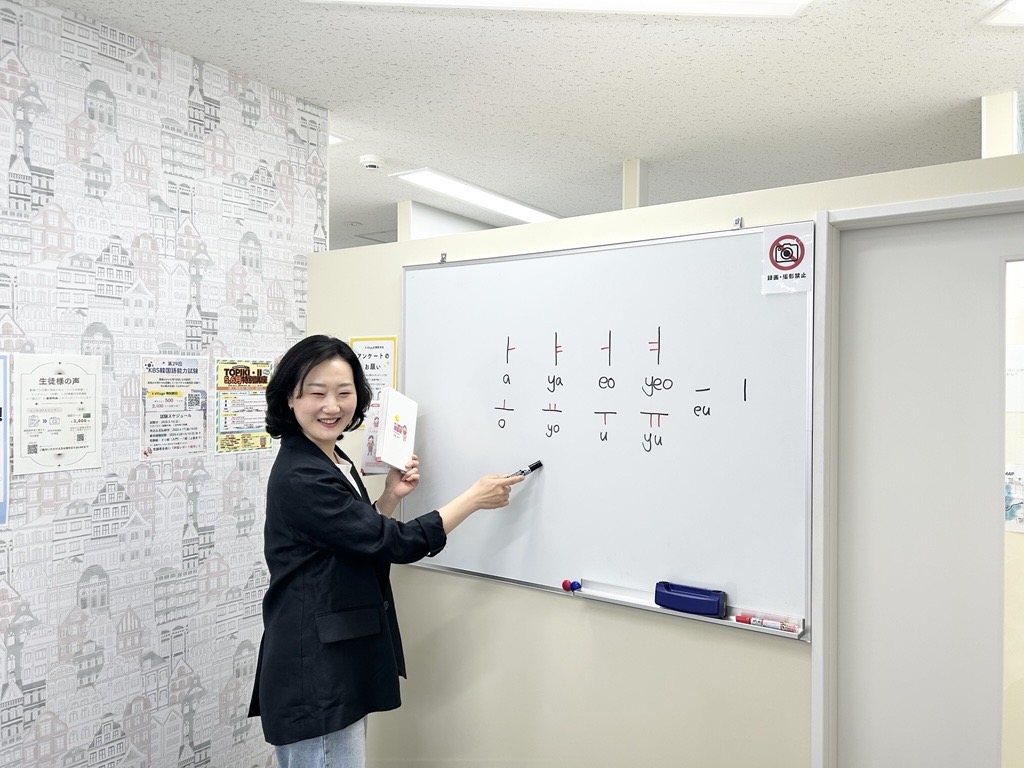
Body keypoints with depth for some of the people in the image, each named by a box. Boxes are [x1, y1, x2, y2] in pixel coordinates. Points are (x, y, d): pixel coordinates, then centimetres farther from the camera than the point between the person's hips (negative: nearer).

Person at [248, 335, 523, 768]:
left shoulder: (336, 463, 9)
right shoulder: (299, 478, -21)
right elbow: (396, 543, -22)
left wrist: (391, 497, 1)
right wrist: (475, 498, -12)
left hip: (341, 666, 10)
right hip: (314, 676, -10)